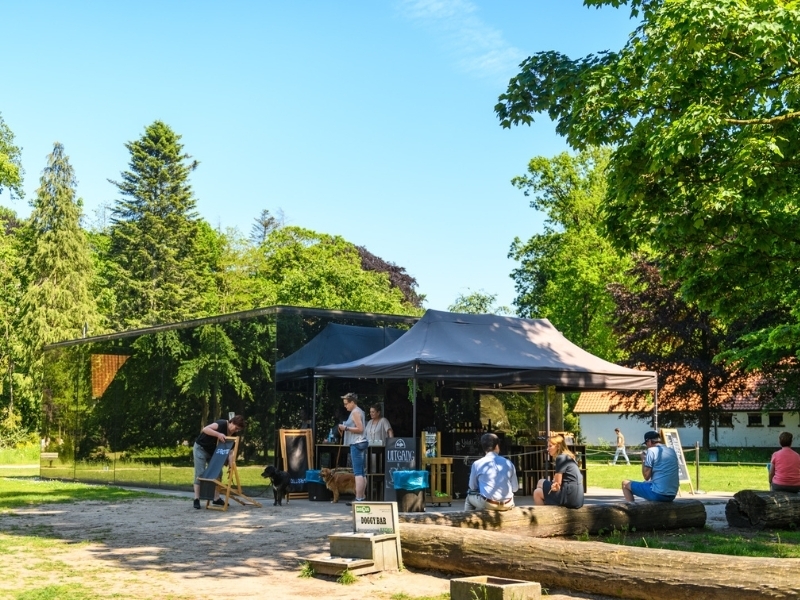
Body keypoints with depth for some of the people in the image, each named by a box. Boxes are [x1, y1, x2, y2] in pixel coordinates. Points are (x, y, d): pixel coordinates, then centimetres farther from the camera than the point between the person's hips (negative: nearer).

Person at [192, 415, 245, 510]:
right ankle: (196, 499, -8)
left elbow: (230, 451, -9)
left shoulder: (233, 435, -7)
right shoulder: (222, 424, -26)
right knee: (200, 473, -10)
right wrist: (218, 434, -45)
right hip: (201, 448, -7)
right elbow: (205, 429, -37)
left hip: (212, 451, 7)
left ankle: (216, 498, 9)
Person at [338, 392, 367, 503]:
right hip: (360, 443, 10)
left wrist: (346, 428, -13)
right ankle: (362, 497, 11)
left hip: (356, 444, -10)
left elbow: (360, 429, -17)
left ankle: (358, 499, -19)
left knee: (358, 473, -14)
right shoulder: (359, 411, 20)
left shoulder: (355, 412, -9)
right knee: (362, 472, 9)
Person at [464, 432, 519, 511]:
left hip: (488, 505, -2)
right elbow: (515, 488, 9)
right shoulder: (508, 463, 2)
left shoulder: (477, 464, -3)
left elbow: (472, 487, 9)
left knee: (470, 495, 28)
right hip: (507, 505, 2)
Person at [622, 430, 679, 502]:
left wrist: (643, 460, 6)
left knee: (625, 483, 9)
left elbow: (646, 476, -7)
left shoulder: (652, 450, -7)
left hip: (658, 494, -7)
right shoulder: (672, 451, 13)